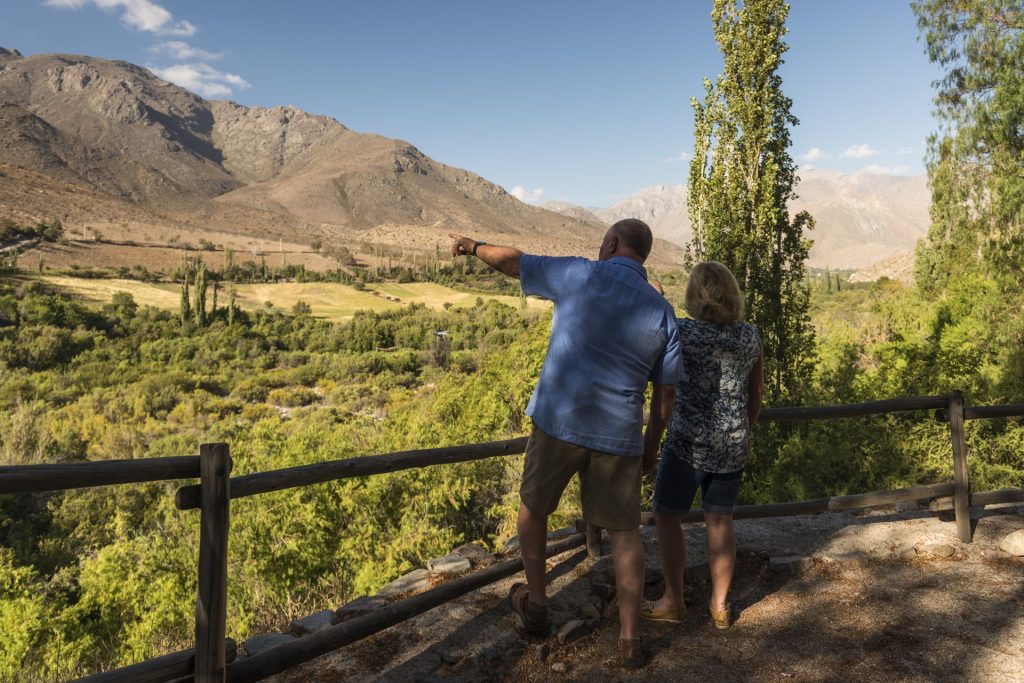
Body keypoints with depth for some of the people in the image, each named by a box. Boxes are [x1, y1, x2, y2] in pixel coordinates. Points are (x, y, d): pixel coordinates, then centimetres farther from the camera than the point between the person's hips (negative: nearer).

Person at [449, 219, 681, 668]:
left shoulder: (579, 276, -4)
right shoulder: (662, 311, 3)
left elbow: (512, 261, 9)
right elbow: (666, 391, 5)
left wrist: (473, 246, 28)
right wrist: (652, 443, 18)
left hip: (559, 422, -2)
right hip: (618, 435, 2)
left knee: (533, 505, 22)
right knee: (624, 531, 15)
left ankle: (535, 605, 31)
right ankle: (629, 639, 16)